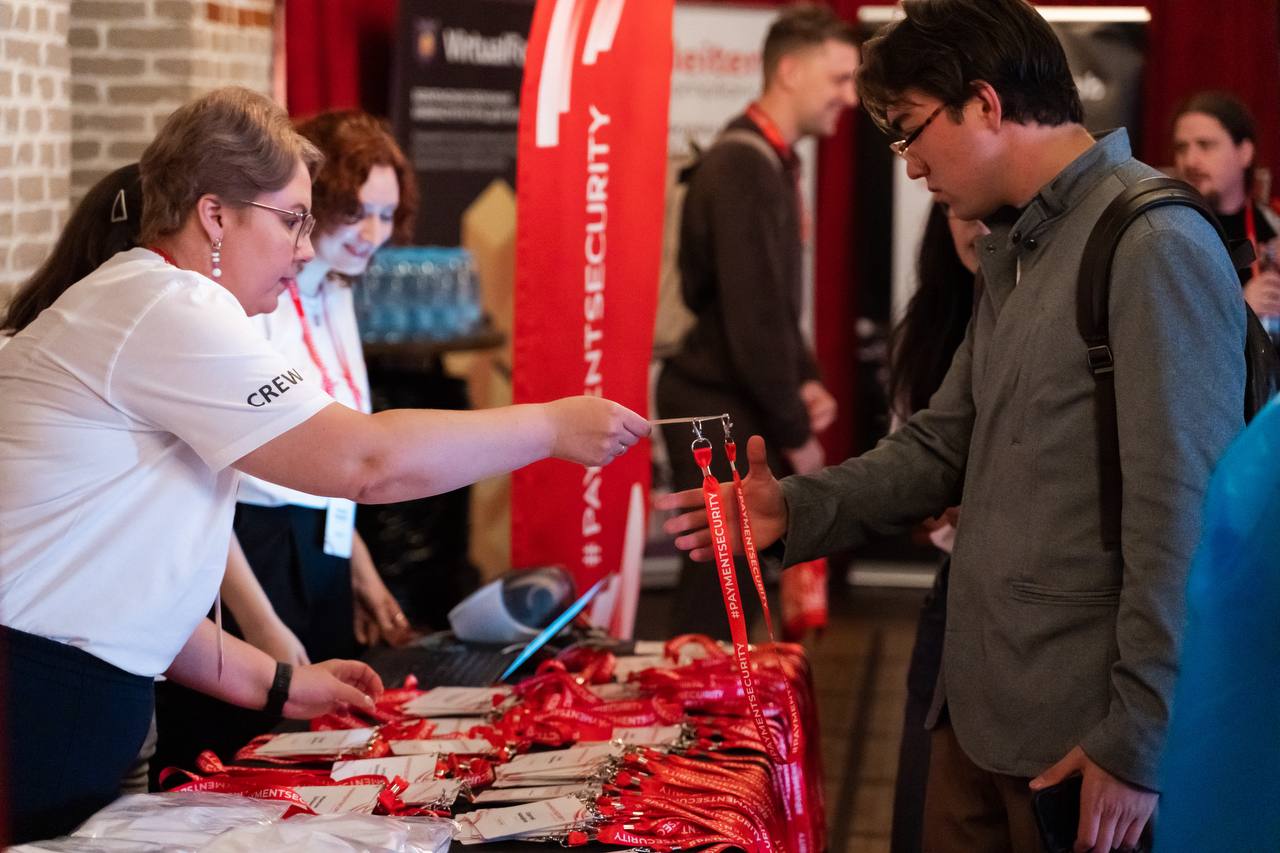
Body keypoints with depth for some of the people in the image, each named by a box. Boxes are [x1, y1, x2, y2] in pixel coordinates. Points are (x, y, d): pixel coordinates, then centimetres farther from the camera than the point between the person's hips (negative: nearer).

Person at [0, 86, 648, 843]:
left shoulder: (141, 306, 18)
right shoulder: (170, 312, -15)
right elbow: (364, 461, -22)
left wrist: (271, 683, 13)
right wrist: (554, 426, -12)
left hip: (73, 699, 10)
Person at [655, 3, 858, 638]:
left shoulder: (773, 161, 14)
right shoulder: (743, 167, -18)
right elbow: (753, 318, -21)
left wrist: (805, 381, 7)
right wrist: (796, 434, -14)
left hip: (738, 406, 10)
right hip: (718, 412, -10)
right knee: (716, 588, -5)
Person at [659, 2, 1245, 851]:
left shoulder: (1154, 246, -17)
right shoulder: (1015, 252, 16)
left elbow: (1184, 517, -20)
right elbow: (944, 444, 18)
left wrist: (1139, 742, -18)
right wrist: (797, 510, 4)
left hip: (1082, 732, -8)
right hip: (981, 707, 9)